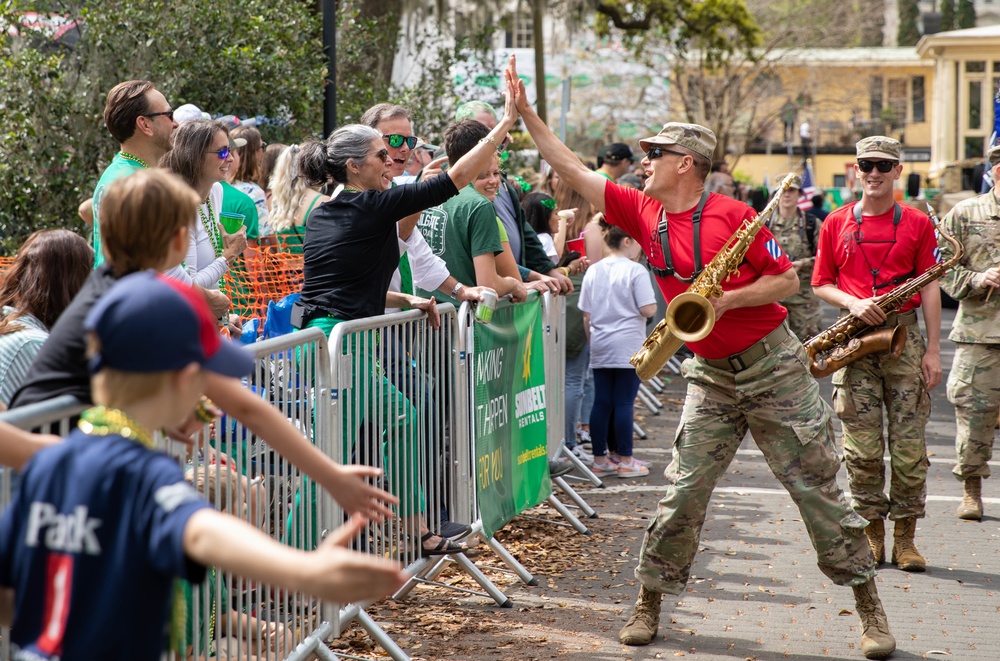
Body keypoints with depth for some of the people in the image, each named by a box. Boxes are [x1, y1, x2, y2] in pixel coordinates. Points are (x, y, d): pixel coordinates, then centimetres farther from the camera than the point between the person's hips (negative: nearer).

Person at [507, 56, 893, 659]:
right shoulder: (644, 213, 2)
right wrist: (526, 112, 2)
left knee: (819, 489, 0)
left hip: (772, 364, -4)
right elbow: (573, 170, 6)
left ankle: (871, 609, 9)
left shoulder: (732, 216, -13)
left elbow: (787, 280, -9)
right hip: (711, 377, 4)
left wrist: (723, 300, -21)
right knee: (683, 492, -1)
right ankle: (649, 604, 11)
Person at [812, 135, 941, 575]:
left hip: (904, 335, 0)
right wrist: (853, 303, -9)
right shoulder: (836, 224, 8)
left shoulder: (917, 224, 6)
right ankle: (872, 532, 10)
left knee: (909, 444, -2)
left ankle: (905, 537, 6)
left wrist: (933, 350, -1)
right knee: (862, 445, -1)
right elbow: (820, 284, 11)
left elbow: (929, 289, 4)